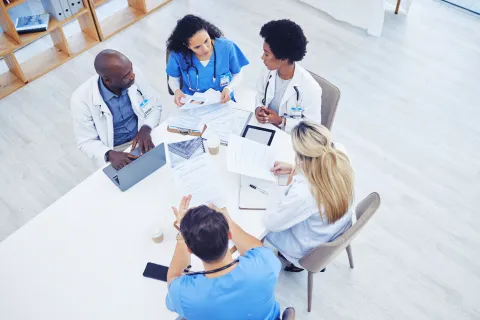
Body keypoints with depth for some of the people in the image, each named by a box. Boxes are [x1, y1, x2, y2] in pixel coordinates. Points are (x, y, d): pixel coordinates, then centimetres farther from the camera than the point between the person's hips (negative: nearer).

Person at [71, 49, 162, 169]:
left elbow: (155, 106, -1)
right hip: (114, 150, -2)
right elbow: (86, 142, -12)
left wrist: (145, 129, -19)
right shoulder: (81, 99, -22)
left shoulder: (135, 75, -15)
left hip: (142, 137, 2)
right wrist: (109, 154, -31)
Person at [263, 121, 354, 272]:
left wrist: (289, 185, -17)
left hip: (313, 249, -6)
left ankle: (298, 260, 35)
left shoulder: (303, 192, -45)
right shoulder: (339, 155, -27)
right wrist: (294, 168, -5)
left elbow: (271, 222, -25)